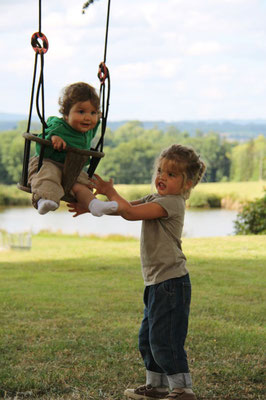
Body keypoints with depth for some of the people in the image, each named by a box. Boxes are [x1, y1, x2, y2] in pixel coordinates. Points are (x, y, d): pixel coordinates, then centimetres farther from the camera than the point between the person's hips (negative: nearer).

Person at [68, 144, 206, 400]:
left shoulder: (172, 202, -16)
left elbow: (130, 212, -23)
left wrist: (109, 191, -10)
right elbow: (122, 207, 18)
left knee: (163, 339, -9)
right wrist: (89, 206, 7)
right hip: (157, 282, 10)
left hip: (171, 282, -10)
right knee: (148, 338, 17)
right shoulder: (155, 200, 15)